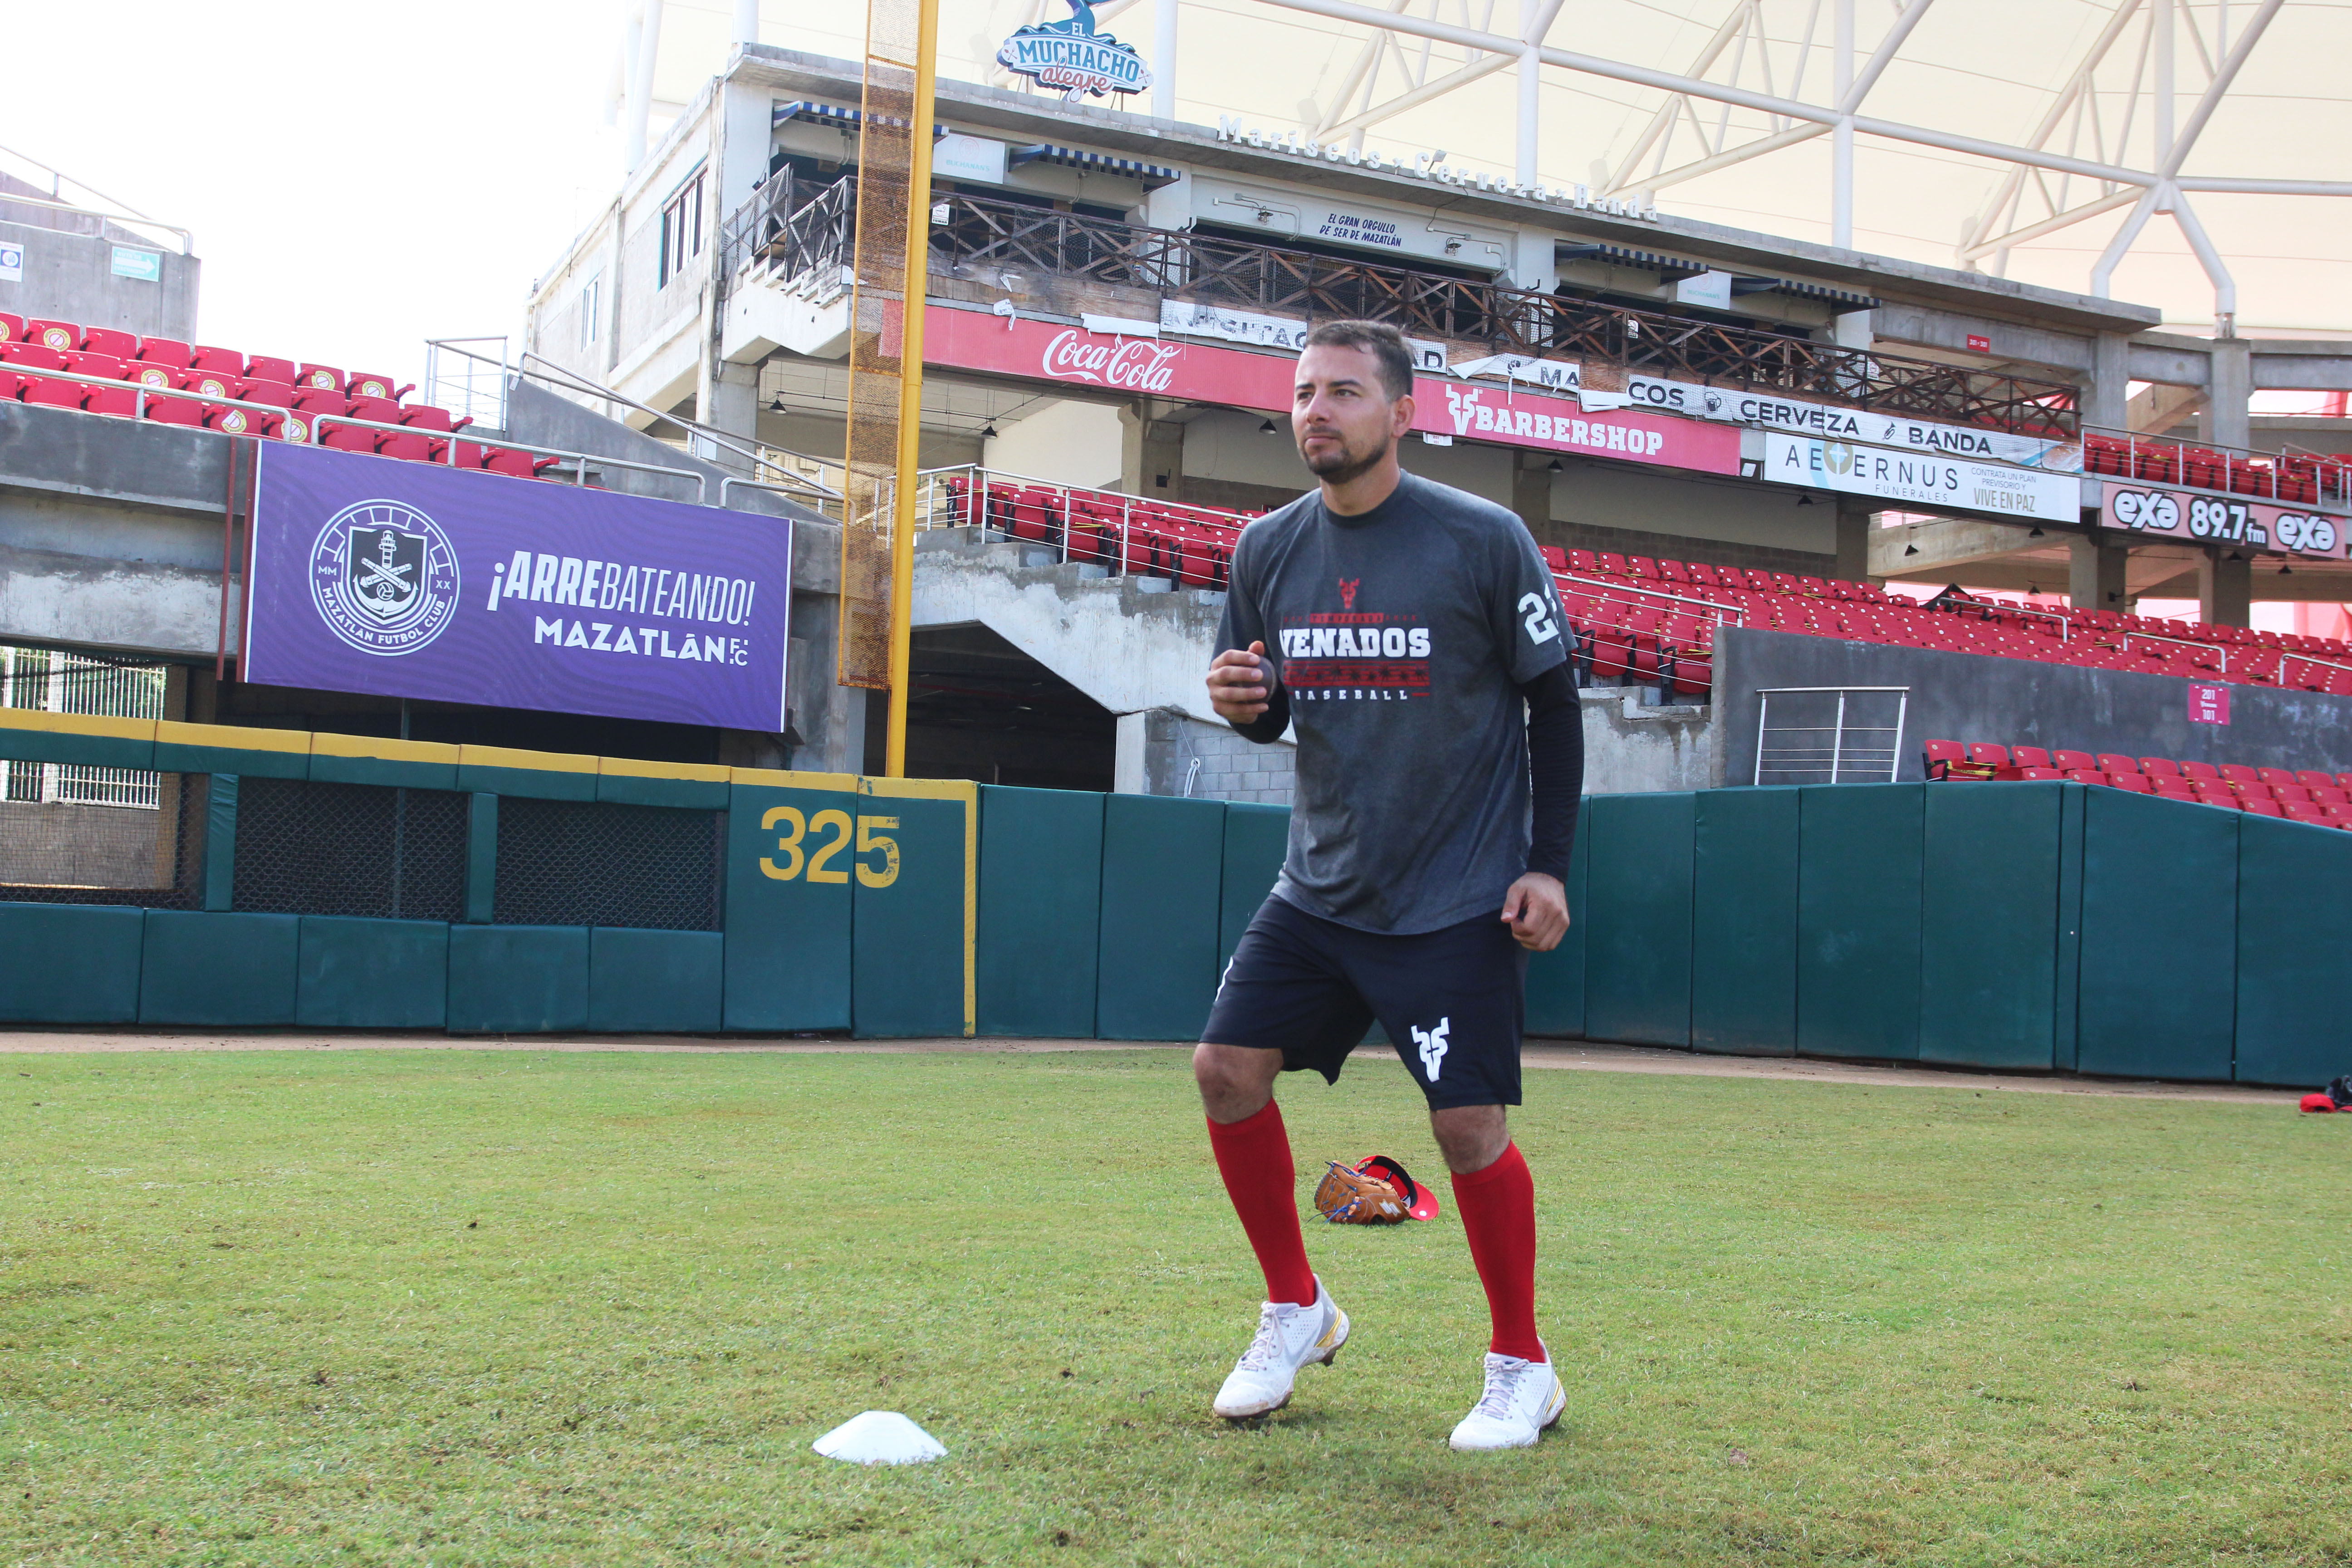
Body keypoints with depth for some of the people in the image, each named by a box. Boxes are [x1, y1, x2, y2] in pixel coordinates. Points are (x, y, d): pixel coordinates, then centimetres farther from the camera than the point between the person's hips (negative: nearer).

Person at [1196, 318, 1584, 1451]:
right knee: (1226, 1065, -3)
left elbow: (1552, 706, -3)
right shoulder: (1266, 551, 3)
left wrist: (1548, 864, -9)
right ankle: (1296, 1310, 19)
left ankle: (1523, 1370, 14)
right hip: (1320, 886, 5)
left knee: (1468, 1125, -8)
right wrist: (1246, 704, -10)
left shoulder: (1483, 540, -10)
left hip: (1458, 897, -5)